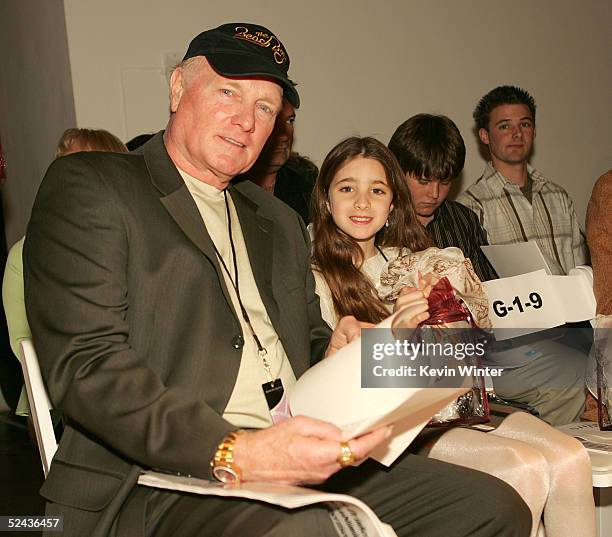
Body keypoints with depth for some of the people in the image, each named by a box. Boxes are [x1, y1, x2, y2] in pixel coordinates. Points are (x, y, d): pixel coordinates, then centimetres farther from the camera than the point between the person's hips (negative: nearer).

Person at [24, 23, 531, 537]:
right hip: (171, 480, -7)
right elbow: (86, 364, -11)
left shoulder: (280, 223, 24)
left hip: (304, 458, 7)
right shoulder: (87, 186, 1)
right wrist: (233, 453, -23)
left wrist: (337, 355, 1)